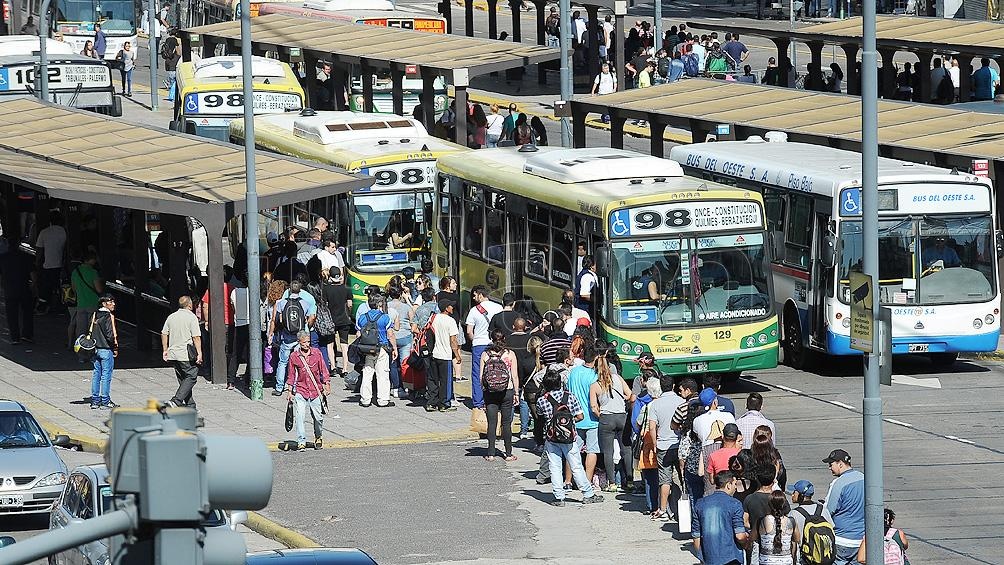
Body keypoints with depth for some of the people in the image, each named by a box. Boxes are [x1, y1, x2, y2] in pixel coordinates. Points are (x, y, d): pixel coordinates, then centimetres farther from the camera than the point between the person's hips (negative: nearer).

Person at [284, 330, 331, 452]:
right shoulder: (294, 357, 0)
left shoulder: (316, 353, 1)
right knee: (299, 417, -15)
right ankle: (301, 443, -11)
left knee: (318, 417, 7)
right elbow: (291, 376, 8)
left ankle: (318, 437, 33)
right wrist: (289, 391, 6)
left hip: (315, 390, 1)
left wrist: (327, 385, 1)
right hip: (300, 390, -1)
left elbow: (323, 370, 7)